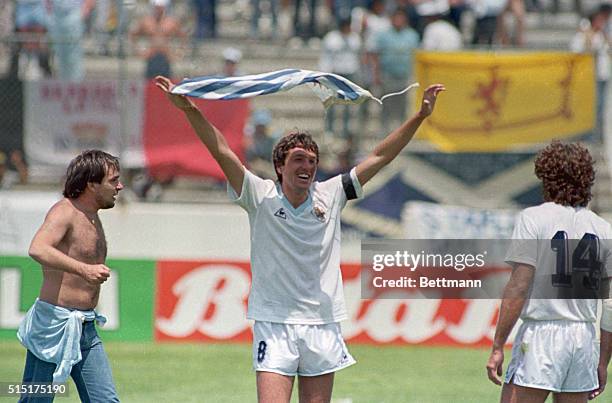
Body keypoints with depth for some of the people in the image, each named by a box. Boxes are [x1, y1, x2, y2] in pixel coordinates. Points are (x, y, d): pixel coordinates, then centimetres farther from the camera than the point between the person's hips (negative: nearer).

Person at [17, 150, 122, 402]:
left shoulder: (92, 217, 15)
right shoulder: (64, 211, -13)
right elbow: (37, 249, -33)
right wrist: (84, 270, -39)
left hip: (86, 331, 9)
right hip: (54, 323, -9)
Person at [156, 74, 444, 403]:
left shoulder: (330, 196, 5)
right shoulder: (261, 197, -2)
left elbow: (379, 156, 7)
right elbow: (221, 150, -10)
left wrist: (420, 116, 4)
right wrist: (189, 110, -21)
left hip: (323, 326, 3)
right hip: (274, 324, -3)